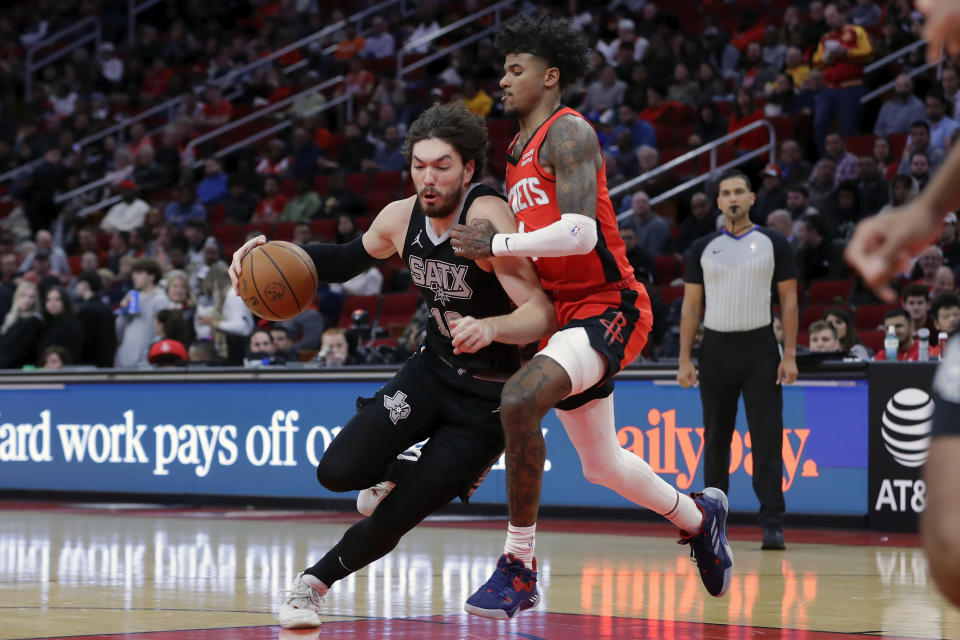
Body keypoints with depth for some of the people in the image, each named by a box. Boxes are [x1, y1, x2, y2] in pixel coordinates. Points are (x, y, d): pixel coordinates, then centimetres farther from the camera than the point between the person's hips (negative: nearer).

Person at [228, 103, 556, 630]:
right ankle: (397, 472, 20)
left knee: (397, 516, -7)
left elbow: (542, 315, -32)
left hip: (489, 395, -5)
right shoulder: (401, 218, -6)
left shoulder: (487, 217, -26)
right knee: (338, 472, -13)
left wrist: (491, 327, -53)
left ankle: (315, 582, 17)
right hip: (433, 369, 5)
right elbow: (348, 259, 16)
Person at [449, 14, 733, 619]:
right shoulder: (519, 147, 16)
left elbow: (580, 231, -26)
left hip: (607, 307, -10)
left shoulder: (568, 133, -13)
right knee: (601, 463, 19)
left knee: (519, 401, -31)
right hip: (565, 311, 10)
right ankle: (699, 516, 46)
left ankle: (520, 567, -23)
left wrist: (497, 244, -23)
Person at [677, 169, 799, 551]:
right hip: (716, 348, 2)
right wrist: (684, 359, 1)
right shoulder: (702, 249, 8)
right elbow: (690, 305, 9)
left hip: (760, 349, -2)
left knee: (767, 440, -8)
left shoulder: (773, 244, 3)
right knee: (716, 440, 8)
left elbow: (789, 299, 3)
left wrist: (790, 354, -6)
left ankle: (772, 525, -8)